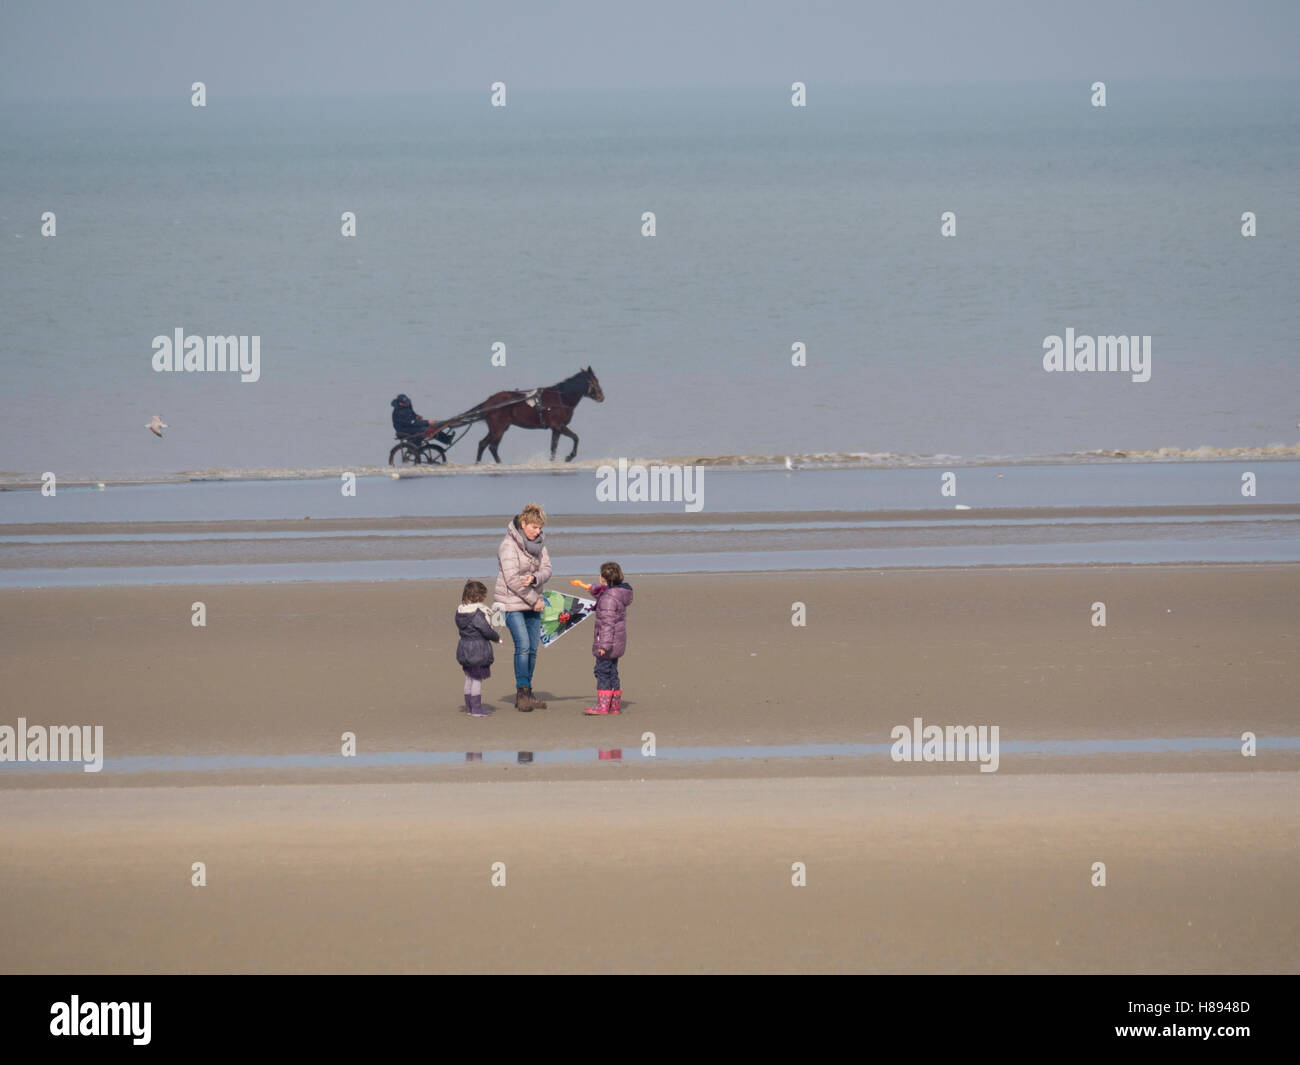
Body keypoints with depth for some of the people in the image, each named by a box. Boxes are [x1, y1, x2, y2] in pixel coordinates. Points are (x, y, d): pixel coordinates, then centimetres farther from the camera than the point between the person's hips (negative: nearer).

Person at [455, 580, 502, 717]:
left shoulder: (460, 612, 6)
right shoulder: (478, 613, -20)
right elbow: (486, 630, -21)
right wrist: (497, 638, -1)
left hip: (464, 647, 8)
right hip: (478, 648, -8)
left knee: (469, 678, 16)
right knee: (477, 679, -2)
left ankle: (469, 707, 22)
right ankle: (476, 709, -1)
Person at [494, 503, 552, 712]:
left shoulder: (538, 543, 6)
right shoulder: (508, 546, -16)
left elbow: (546, 569, 1)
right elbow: (512, 579, -20)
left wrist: (534, 578, -22)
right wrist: (534, 600, -15)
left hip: (532, 603, 7)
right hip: (512, 603, -7)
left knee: (533, 649, 6)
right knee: (523, 645, -16)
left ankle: (526, 694, 12)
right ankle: (522, 692, -12)